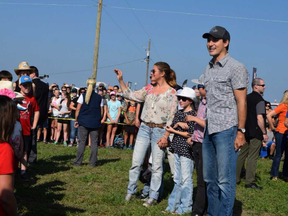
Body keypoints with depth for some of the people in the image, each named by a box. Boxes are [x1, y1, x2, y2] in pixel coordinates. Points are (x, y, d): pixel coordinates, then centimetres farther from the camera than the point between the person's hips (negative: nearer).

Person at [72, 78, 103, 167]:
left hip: (84, 121, -1)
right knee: (94, 142, 5)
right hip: (95, 123, 1)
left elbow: (78, 110, -4)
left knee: (82, 141, 4)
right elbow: (101, 112, 4)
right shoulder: (99, 97, 2)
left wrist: (76, 120, 5)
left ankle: (78, 161, 5)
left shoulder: (83, 96, -3)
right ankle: (93, 162, 6)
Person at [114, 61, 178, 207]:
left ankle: (153, 197, 11)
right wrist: (120, 80, 9)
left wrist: (166, 136, -15)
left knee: (157, 166, 1)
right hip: (144, 128, 4)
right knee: (136, 162, 3)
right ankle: (130, 191, 16)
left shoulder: (171, 92, -6)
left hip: (160, 130, -4)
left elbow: (172, 117, -9)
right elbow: (130, 95, 15)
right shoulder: (149, 89, 9)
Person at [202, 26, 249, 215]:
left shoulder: (236, 68, -6)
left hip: (226, 130, -8)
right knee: (210, 179, 13)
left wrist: (240, 132, -15)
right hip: (209, 130, 8)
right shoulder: (209, 69, 16)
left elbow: (241, 102, -10)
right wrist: (203, 127, 13)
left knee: (225, 181, -5)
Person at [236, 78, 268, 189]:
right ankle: (249, 182, 0)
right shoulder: (260, 100, -13)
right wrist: (264, 133, -11)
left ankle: (235, 178, 18)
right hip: (256, 132, -7)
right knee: (252, 157, -3)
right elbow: (259, 118, -18)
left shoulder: (247, 98, 10)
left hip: (245, 131, 7)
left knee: (241, 155, 13)